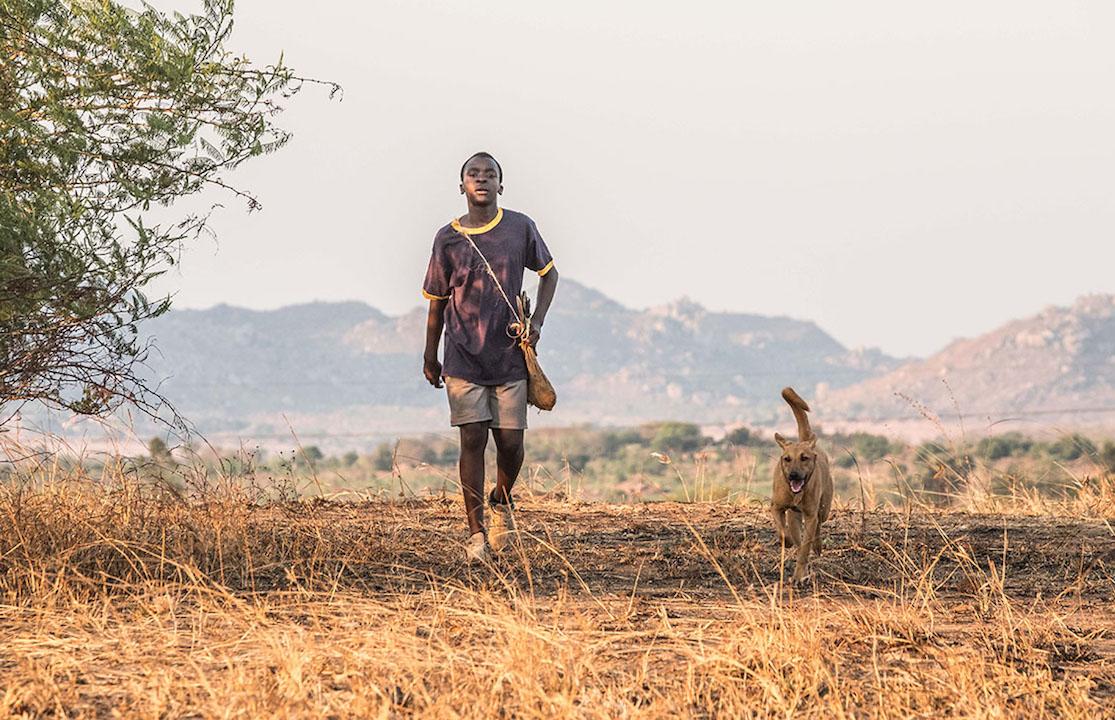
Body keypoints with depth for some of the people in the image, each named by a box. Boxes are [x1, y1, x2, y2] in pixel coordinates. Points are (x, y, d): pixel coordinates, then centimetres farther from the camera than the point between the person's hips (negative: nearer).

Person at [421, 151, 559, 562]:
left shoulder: (520, 228, 0)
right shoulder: (447, 238, 0)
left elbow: (549, 273, 16)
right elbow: (438, 300, 9)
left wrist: (537, 321, 2)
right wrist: (430, 357, 13)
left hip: (510, 356, 1)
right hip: (463, 358, -1)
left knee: (511, 443, 0)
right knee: (473, 439, -6)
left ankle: (501, 500, 31)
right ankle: (476, 533, -1)